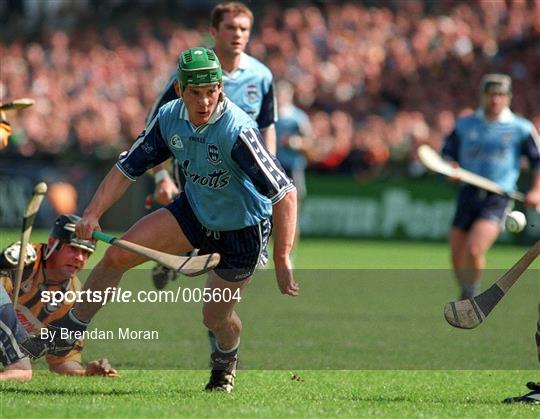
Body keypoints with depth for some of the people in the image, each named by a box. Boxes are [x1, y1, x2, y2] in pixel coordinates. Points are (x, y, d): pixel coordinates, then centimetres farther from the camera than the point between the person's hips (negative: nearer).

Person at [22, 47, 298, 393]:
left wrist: (282, 260, -39)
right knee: (118, 256, -8)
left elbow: (285, 193, -36)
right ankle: (72, 327, 13)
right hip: (194, 210, 5)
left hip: (243, 228, -5)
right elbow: (127, 168, -2)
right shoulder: (170, 118, -14)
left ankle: (227, 359, 39)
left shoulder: (237, 131, -34)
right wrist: (93, 212, -16)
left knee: (216, 317, 1)